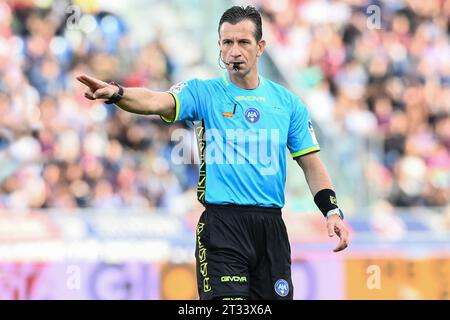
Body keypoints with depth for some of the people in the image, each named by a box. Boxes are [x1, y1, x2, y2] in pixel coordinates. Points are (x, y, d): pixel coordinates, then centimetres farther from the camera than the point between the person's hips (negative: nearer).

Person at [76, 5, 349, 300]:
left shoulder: (288, 102, 10)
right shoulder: (203, 93, 1)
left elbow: (311, 164, 13)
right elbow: (157, 102, -17)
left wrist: (333, 211, 0)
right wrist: (115, 93, -37)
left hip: (271, 228, 3)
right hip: (221, 225, -3)